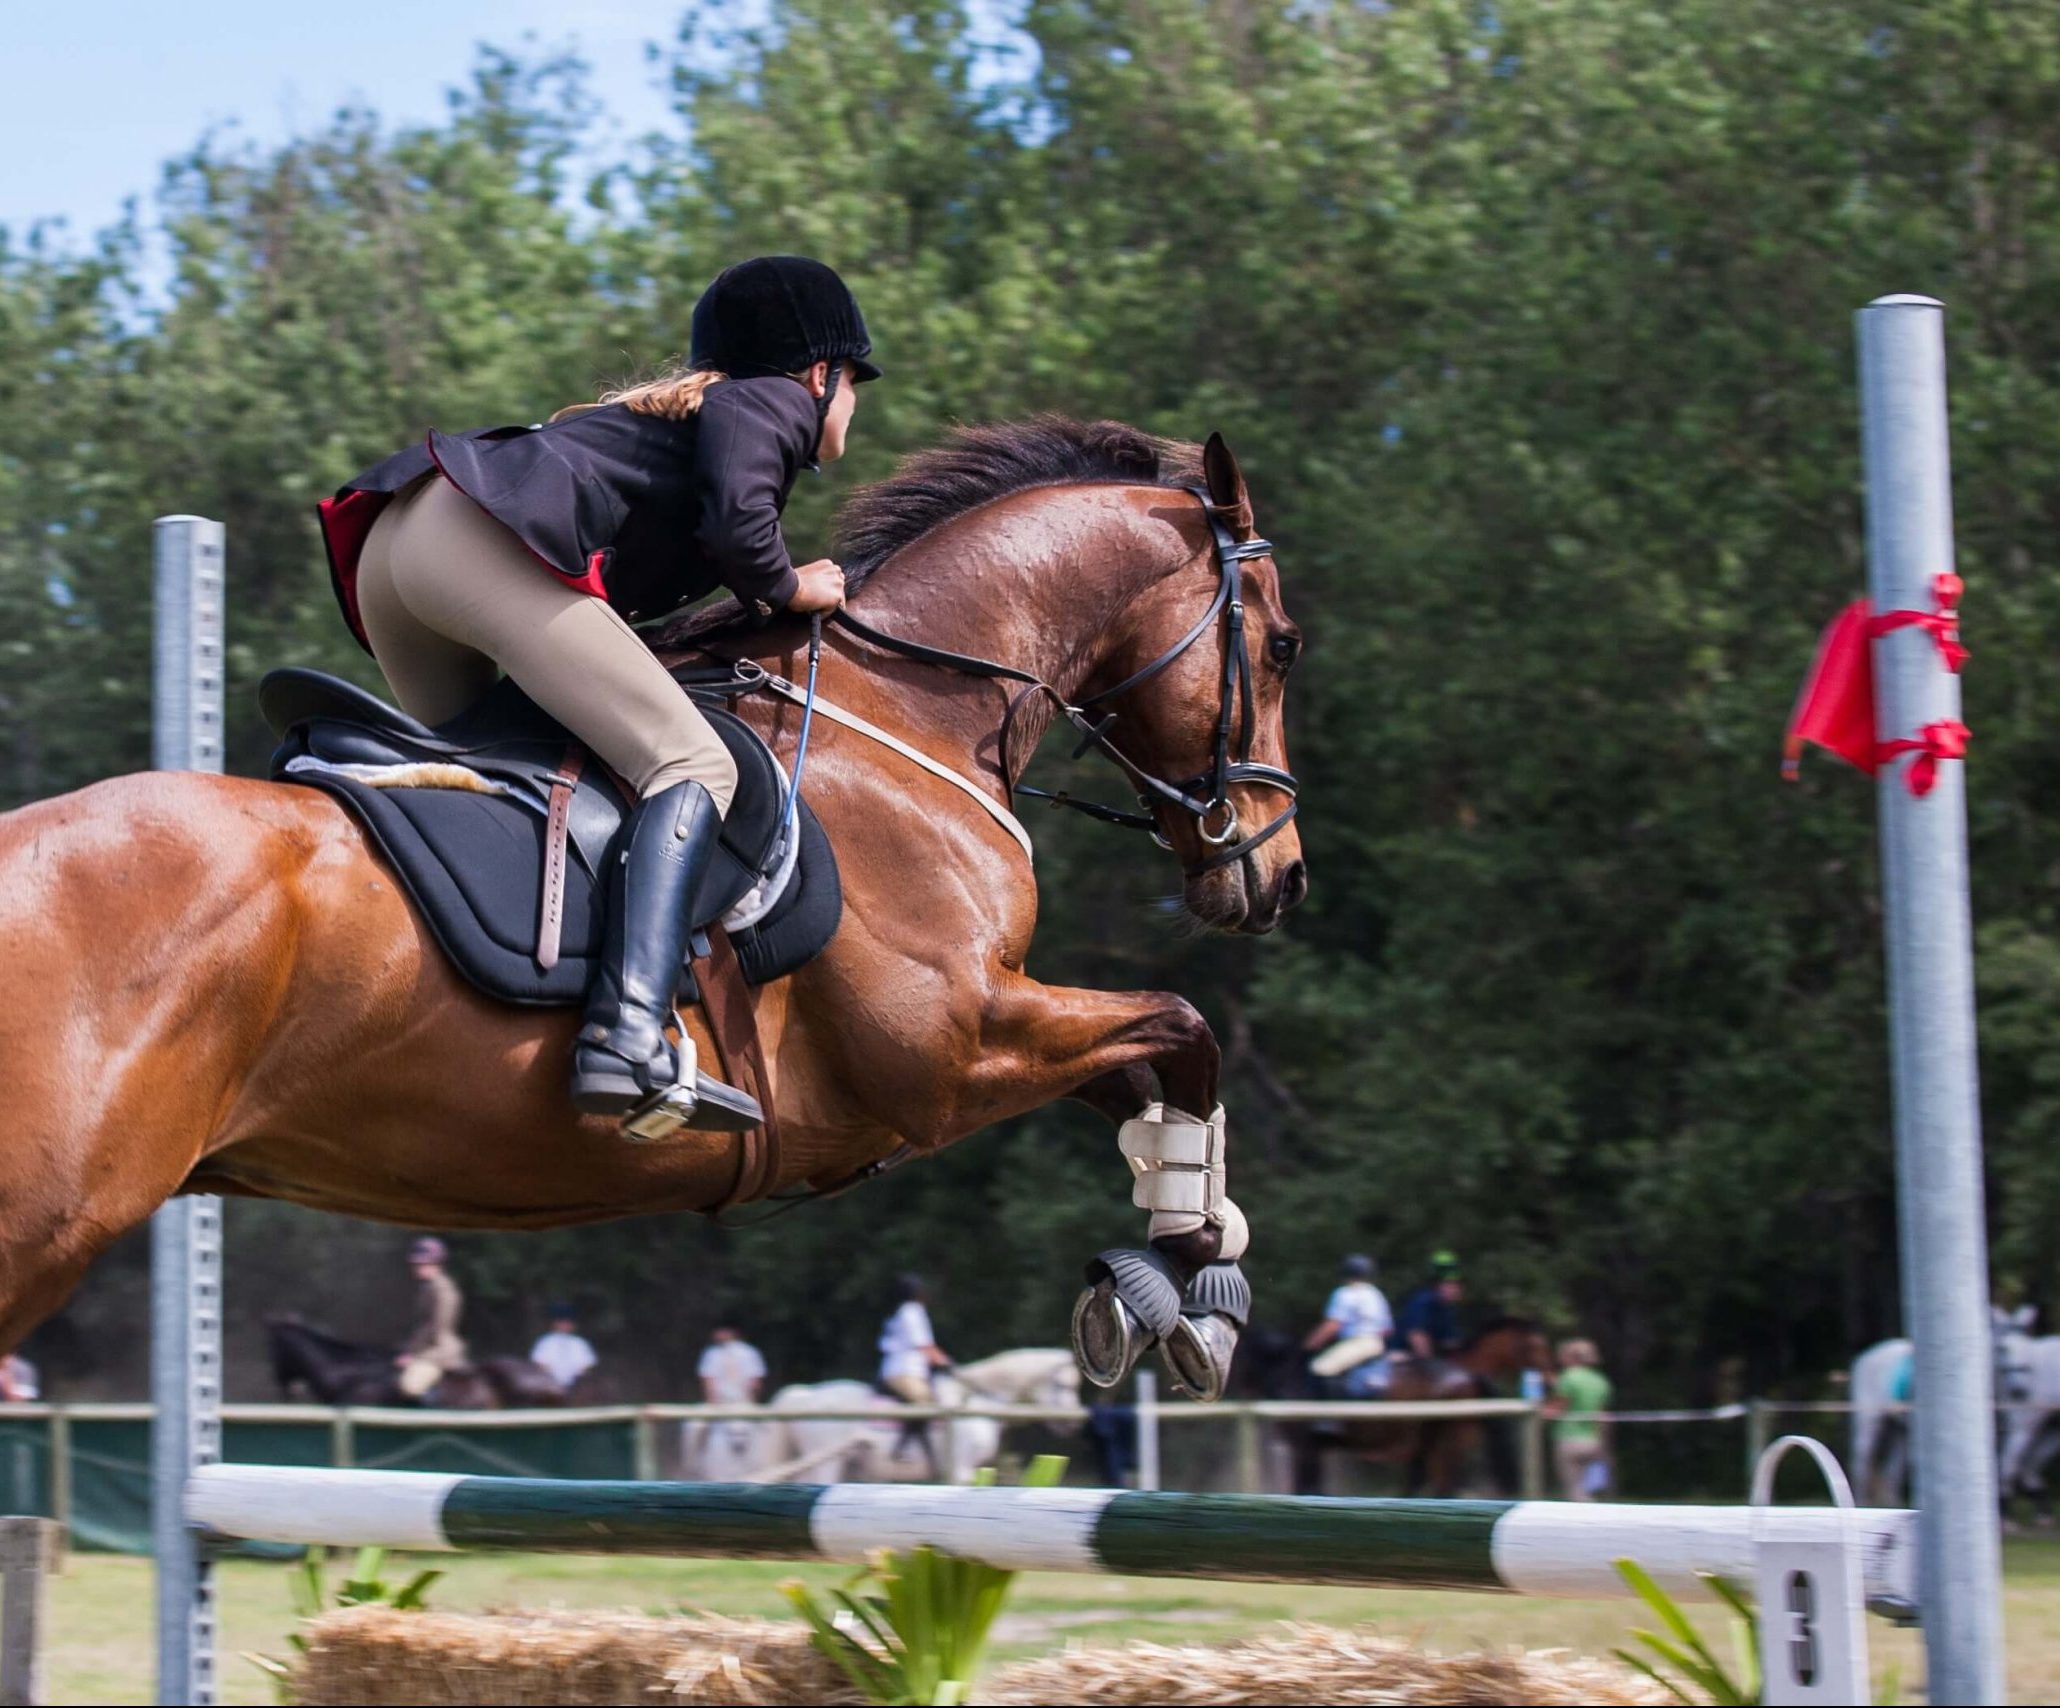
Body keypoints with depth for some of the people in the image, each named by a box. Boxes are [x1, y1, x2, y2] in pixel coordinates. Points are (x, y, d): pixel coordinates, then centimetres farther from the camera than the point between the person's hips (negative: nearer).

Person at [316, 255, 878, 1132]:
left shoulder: (677, 401, 37)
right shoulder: (774, 401, 11)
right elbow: (736, 521, -7)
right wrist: (788, 589, 10)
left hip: (393, 537, 10)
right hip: (489, 542, -10)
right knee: (692, 767, -12)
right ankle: (628, 1036, -30)